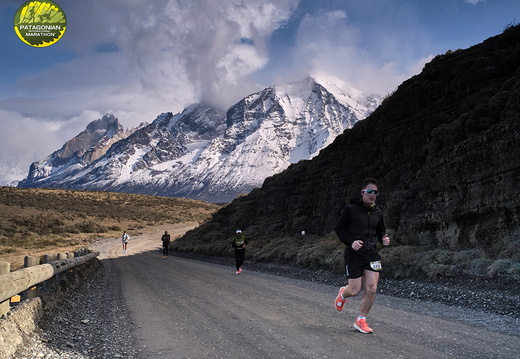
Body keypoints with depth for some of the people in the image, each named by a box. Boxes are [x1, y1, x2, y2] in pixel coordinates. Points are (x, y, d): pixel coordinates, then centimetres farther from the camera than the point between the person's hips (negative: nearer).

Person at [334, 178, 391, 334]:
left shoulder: (378, 212, 8)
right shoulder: (351, 210, -8)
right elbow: (338, 229, -4)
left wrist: (384, 239, -1)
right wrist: (351, 242, -18)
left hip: (371, 255, 4)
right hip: (354, 255, -4)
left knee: (372, 289, -6)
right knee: (355, 291, -1)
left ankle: (361, 321, 11)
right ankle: (343, 293, 37)